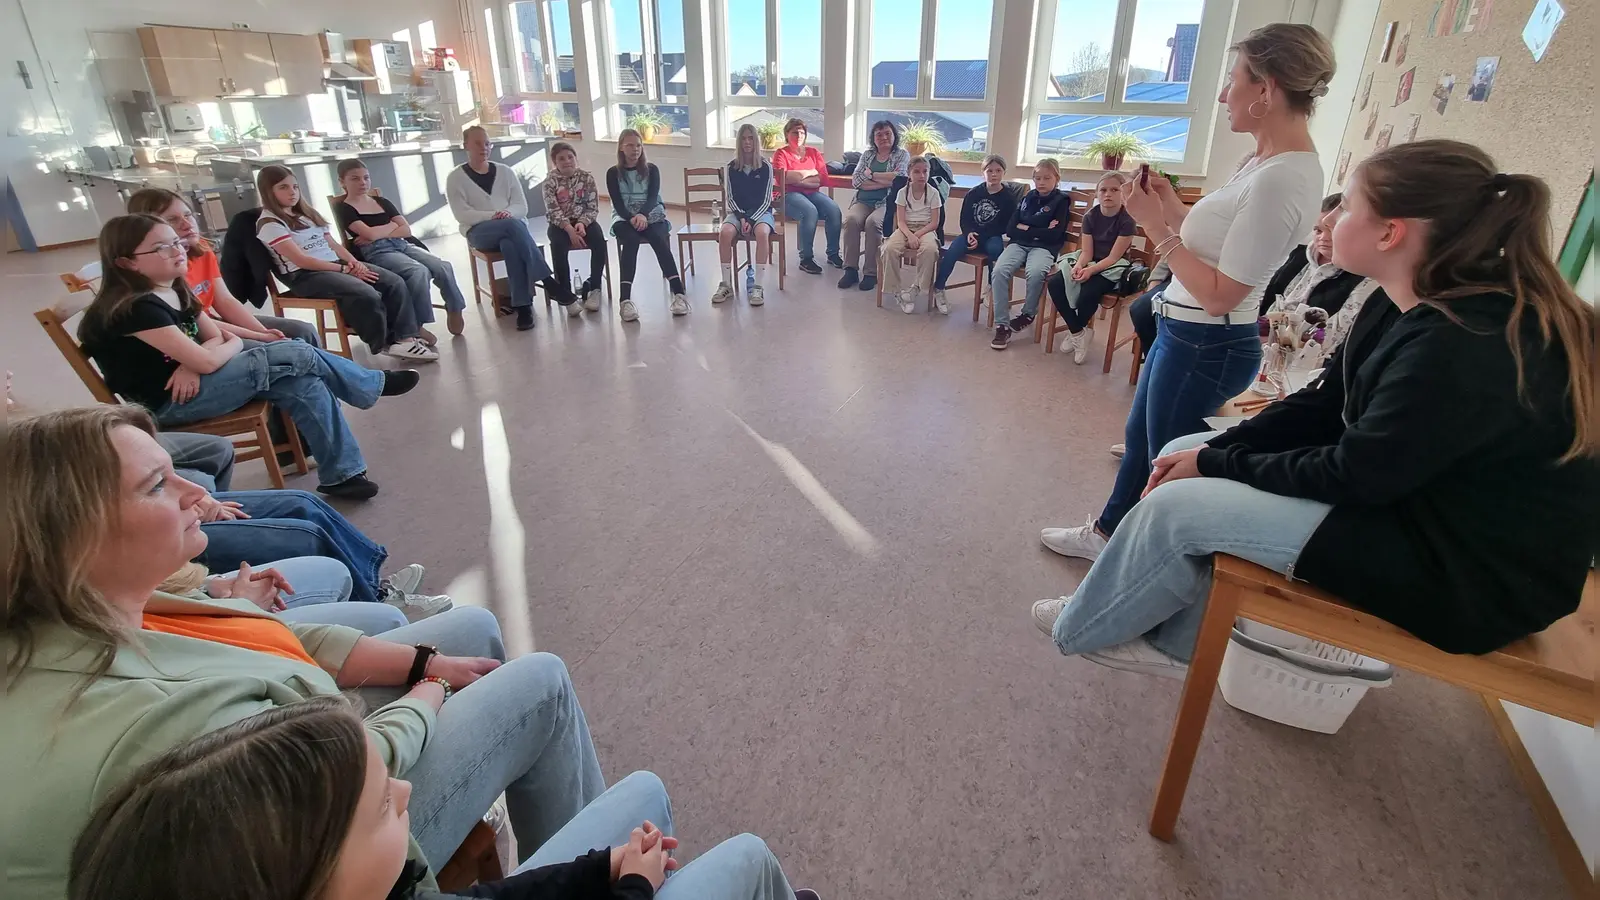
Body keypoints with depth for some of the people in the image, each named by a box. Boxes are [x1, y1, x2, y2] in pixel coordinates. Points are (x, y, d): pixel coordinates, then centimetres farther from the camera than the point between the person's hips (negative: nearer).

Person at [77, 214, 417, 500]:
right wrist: (231, 344, -2)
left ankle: (342, 473, -9)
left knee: (303, 384, -13)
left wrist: (191, 365, -14)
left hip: (190, 382, 8)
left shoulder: (175, 291, 7)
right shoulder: (136, 307, -20)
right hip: (168, 403, -8)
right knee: (294, 356, -18)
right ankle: (374, 384, 5)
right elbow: (207, 360, -24)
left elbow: (216, 339, 7)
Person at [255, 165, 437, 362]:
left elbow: (332, 243, 17)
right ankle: (382, 345, -12)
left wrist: (353, 261, -5)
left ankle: (405, 338, -19)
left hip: (335, 264, 8)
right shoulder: (269, 223, -4)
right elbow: (301, 261, -13)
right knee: (367, 295, -32)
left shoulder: (306, 213, 21)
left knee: (394, 282, -13)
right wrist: (345, 270, -15)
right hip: (304, 275, -8)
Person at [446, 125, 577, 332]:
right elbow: (462, 214, -5)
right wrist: (493, 215, -19)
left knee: (510, 245, -36)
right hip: (479, 232, -2)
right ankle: (548, 282, -39)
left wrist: (508, 213, -16)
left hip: (512, 226, 2)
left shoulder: (506, 171, 13)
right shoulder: (455, 178, 6)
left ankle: (523, 305, -39)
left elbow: (522, 206, 7)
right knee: (512, 226, -35)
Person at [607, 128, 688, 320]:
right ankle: (626, 299, -46)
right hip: (624, 218, -1)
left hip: (652, 216, 1)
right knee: (631, 240, -35)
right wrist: (632, 218, -25)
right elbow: (617, 203, -4)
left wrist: (643, 214, -27)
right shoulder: (613, 173, 6)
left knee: (659, 240, -33)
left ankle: (678, 293, -42)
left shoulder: (651, 169, 8)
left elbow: (653, 197, -6)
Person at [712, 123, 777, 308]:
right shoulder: (732, 167, 4)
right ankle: (726, 284, -20)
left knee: (762, 233, -37)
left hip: (761, 211, -2)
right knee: (724, 233, -31)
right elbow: (731, 198, 4)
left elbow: (766, 199, -5)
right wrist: (742, 218, -13)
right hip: (738, 211, 2)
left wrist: (751, 220, -17)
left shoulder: (765, 166, -2)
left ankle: (759, 286, -32)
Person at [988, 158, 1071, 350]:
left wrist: (1026, 229, -3)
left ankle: (1028, 313, -8)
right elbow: (1011, 230, 6)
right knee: (999, 271, -29)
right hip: (1019, 244, 3)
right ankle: (1002, 325, -25)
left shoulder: (1061, 201, 4)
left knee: (1035, 273, -38)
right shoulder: (1026, 198, 16)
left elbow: (1054, 235, -9)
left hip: (1044, 248, -3)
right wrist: (1039, 231, -6)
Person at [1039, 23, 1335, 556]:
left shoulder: (1282, 179, -25)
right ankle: (1104, 532, 42)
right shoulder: (1268, 162, 6)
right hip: (1185, 333, 10)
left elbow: (1219, 295, -25)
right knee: (1138, 438, 23)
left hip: (1206, 347, -10)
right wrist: (1172, 207, 2)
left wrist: (1155, 224, -21)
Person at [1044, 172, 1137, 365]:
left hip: (1113, 269, -5)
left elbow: (1113, 257, -17)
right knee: (1054, 283, -19)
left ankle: (1075, 330, 1)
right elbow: (1086, 251, -4)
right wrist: (1078, 266, -25)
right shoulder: (1090, 216, -1)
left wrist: (1091, 270, -31)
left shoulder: (1126, 220, -14)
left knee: (1088, 292, -34)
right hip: (1089, 262, 5)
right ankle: (1078, 332, -7)